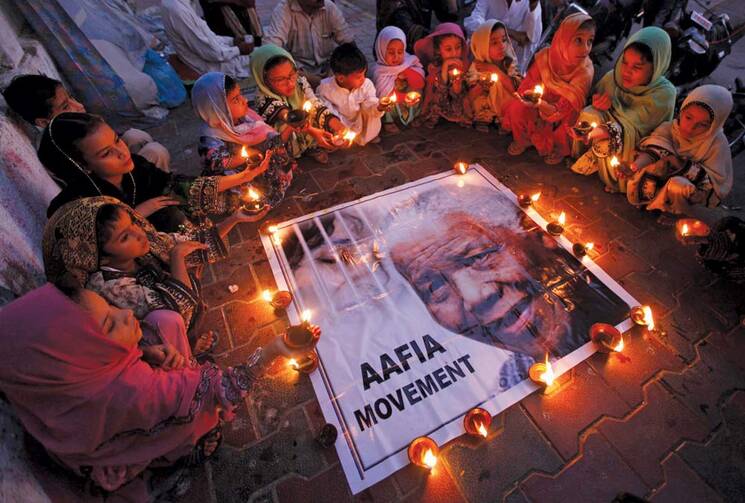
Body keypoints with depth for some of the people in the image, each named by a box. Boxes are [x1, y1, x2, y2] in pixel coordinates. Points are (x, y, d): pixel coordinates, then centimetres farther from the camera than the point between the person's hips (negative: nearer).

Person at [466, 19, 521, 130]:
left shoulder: (510, 63, -2)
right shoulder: (476, 66, -4)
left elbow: (516, 89, -15)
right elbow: (470, 97, -5)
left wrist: (495, 70, -18)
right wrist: (482, 84, -23)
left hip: (508, 111, 0)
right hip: (485, 114, 0)